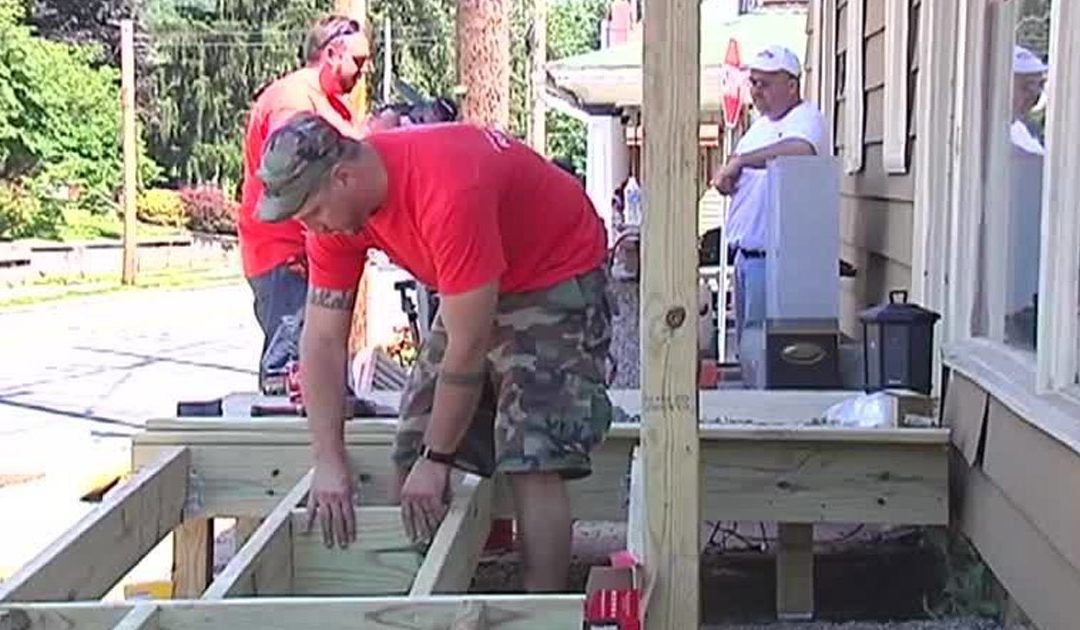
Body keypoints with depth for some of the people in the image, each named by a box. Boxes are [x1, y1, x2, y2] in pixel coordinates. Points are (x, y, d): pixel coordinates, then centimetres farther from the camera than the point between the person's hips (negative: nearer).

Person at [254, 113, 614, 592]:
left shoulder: (446, 193, -37)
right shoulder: (332, 207, -13)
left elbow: (469, 346, -31)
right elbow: (323, 339, -10)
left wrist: (436, 460, -23)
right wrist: (329, 462, -16)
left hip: (558, 277, -8)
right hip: (475, 291, 8)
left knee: (532, 462, -19)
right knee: (413, 454, 5)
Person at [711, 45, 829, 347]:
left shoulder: (807, 119, -9)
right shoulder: (759, 125, 19)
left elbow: (800, 150, -34)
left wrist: (739, 161, -26)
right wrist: (726, 175, 5)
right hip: (746, 252, 9)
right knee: (744, 340, 12)